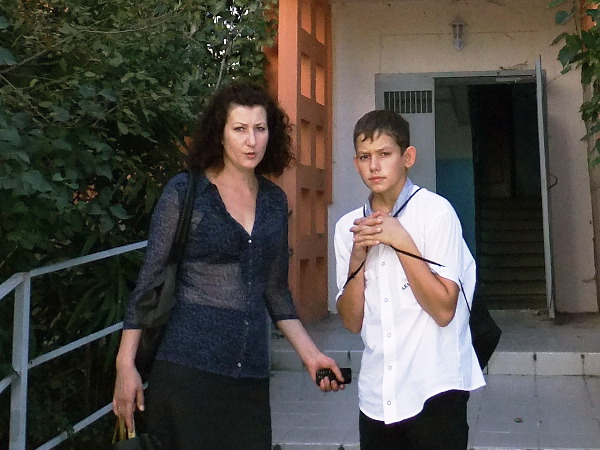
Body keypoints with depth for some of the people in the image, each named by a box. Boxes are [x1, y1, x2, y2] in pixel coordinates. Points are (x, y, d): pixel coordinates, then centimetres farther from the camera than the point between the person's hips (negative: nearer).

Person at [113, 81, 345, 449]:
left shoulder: (275, 201, 8)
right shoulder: (185, 191, -5)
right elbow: (149, 280, -5)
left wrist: (310, 354, 9)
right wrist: (126, 363, -9)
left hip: (251, 373, 4)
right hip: (187, 365, -4)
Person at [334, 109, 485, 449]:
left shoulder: (436, 211, -9)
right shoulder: (348, 227, 5)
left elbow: (443, 310, -13)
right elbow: (352, 322, 3)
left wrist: (400, 241, -17)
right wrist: (358, 257, -10)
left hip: (434, 393, -4)